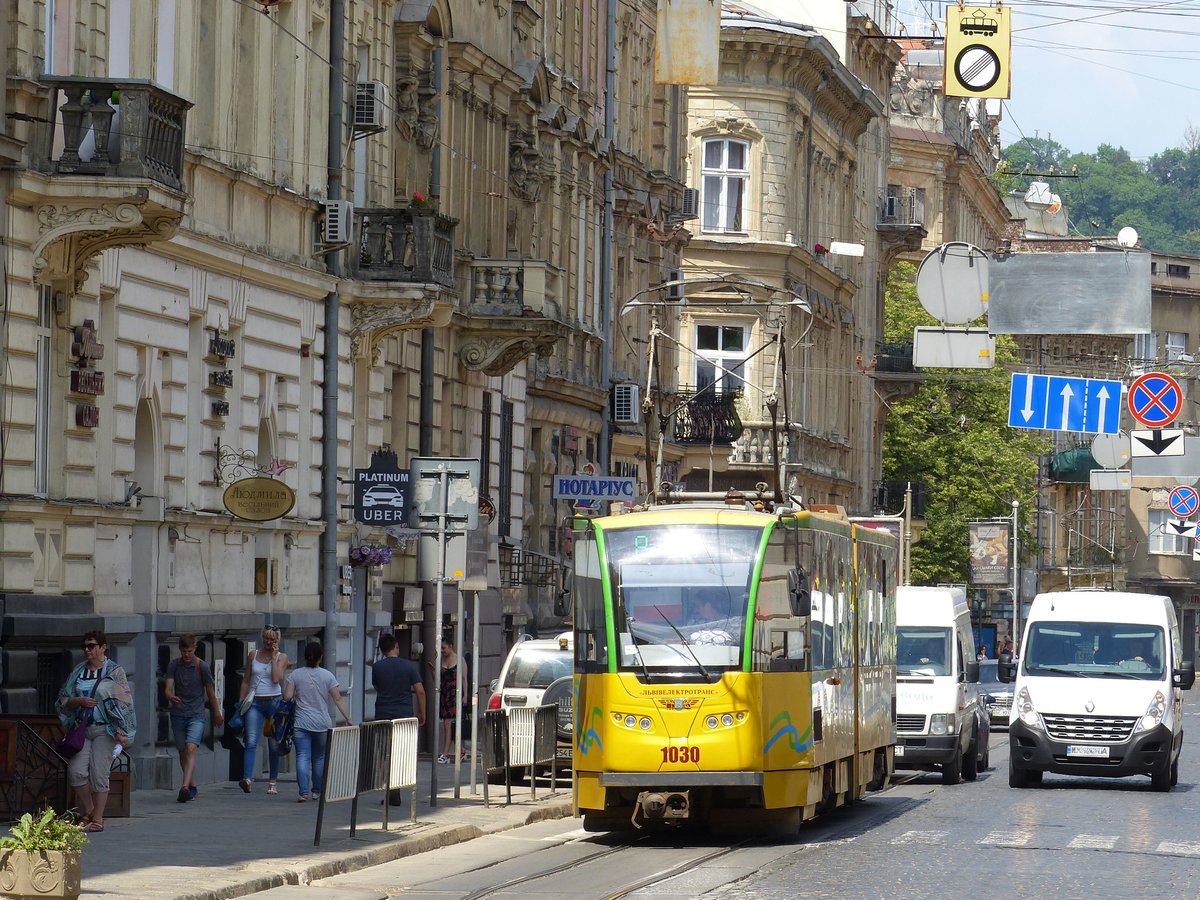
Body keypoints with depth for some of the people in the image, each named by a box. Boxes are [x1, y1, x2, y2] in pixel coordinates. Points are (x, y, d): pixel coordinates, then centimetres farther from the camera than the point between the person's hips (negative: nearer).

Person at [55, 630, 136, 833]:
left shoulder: (115, 672, -1)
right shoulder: (77, 672, 12)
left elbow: (124, 703, -5)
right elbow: (63, 700, 14)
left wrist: (122, 732, -13)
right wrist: (79, 701, -8)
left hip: (104, 729, -4)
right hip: (82, 728, 4)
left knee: (99, 773, -8)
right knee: (76, 771, -9)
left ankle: (98, 818, 0)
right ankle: (88, 811, 9)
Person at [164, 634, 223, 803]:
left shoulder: (202, 667, -4)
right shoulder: (173, 665, 3)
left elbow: (210, 691, 6)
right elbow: (168, 688, -6)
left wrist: (217, 714, 16)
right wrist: (171, 696, -31)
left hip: (196, 715, -4)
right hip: (178, 714, 4)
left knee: (191, 748, -20)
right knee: (183, 751, 10)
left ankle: (185, 787, -33)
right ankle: (193, 787, 25)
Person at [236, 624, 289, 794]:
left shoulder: (281, 657, 3)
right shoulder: (253, 656, 9)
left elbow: (276, 678, -12)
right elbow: (246, 681, 12)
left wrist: (274, 657, -9)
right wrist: (241, 702, 7)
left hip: (274, 702, -1)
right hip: (255, 703, 1)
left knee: (274, 745, 5)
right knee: (251, 742, -15)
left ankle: (273, 782, 16)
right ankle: (247, 779, -28)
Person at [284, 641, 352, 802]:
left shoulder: (296, 675, -1)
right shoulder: (327, 676, -1)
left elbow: (287, 697, -5)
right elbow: (338, 700, -4)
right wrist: (348, 719, 0)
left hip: (301, 723, -1)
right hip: (322, 724, 1)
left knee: (302, 757, -5)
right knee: (319, 757, 14)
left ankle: (304, 791, -18)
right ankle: (317, 791, 21)